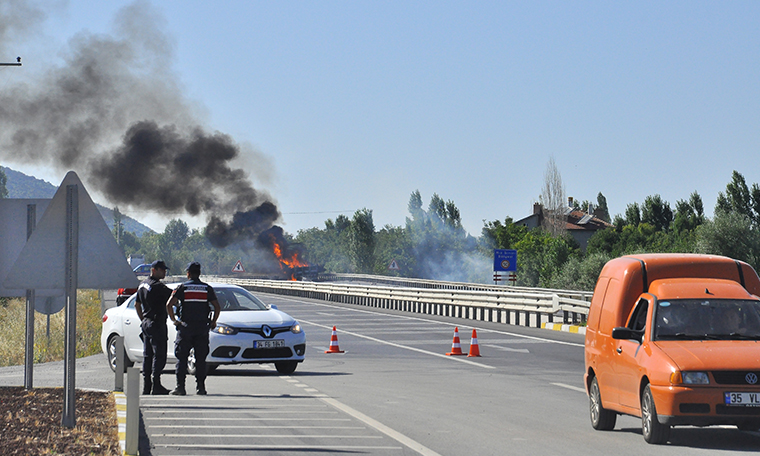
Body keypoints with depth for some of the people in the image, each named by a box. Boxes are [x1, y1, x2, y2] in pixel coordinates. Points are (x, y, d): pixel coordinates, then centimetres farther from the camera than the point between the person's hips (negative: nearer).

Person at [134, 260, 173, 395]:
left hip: (146, 323, 9)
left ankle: (146, 386, 12)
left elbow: (137, 304, 22)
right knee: (159, 355, -6)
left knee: (147, 355, 10)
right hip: (157, 324, -9)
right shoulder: (157, 286, -16)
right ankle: (156, 385, -8)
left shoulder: (143, 285, 14)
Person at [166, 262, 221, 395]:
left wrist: (173, 319, 0)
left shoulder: (182, 288, -1)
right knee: (201, 358, 6)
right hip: (202, 327, 2)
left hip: (185, 328, -2)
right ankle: (201, 386, 2)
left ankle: (180, 386, -3)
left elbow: (169, 305, -10)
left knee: (181, 358, 2)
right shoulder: (207, 288, 5)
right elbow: (217, 307, 2)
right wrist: (213, 321, 13)